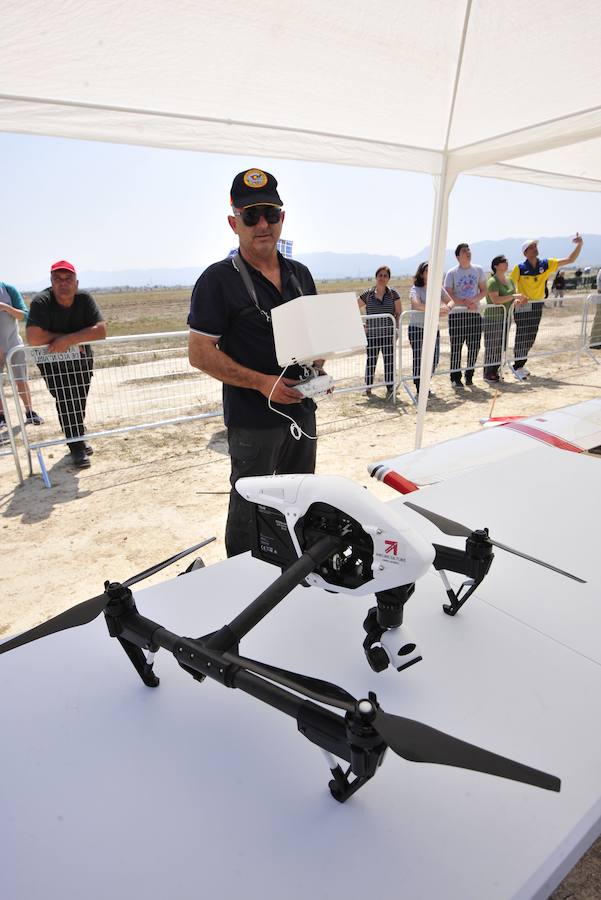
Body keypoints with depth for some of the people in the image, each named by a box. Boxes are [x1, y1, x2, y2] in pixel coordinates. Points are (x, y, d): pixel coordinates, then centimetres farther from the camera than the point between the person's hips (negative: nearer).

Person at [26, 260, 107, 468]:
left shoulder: (85, 299, -14)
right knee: (65, 402, -9)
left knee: (80, 402, 13)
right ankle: (77, 447, 4)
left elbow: (101, 330, -25)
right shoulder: (41, 301, -21)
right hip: (52, 360, -3)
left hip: (81, 358, 3)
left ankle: (79, 438, 35)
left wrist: (68, 339, -31)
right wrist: (68, 338, -23)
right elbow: (33, 337, -31)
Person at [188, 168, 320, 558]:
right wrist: (262, 383, -21)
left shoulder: (300, 274, 10)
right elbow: (200, 352, -12)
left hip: (302, 410, 7)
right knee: (250, 513, 6)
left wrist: (317, 366, -3)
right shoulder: (219, 279, -9)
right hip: (253, 420, -6)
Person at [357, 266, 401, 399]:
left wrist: (396, 329, -5)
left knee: (389, 359, 3)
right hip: (371, 332, 0)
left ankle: (390, 386, 11)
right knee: (371, 359, 7)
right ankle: (368, 386, 20)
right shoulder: (367, 294, 2)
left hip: (388, 333, 0)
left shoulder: (393, 294, 4)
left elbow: (398, 314, 5)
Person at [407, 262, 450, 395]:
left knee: (434, 358, 5)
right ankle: (419, 388, 12)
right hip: (417, 328, -5)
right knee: (419, 359, -4)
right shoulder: (416, 289, -7)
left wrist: (446, 306, -24)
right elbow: (417, 305, -27)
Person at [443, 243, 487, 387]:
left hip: (475, 313, 3)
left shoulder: (478, 270, 10)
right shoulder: (452, 273, 0)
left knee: (474, 346, 4)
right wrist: (465, 303, -14)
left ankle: (469, 375, 19)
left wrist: (473, 300, -9)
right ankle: (455, 377, 7)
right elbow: (448, 296, -6)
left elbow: (484, 291, 10)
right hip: (456, 314, -3)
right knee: (456, 347, -3)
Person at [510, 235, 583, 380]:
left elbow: (570, 260, 4)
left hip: (538, 305, 5)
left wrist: (579, 245, -8)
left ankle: (520, 364, 21)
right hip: (523, 305, -5)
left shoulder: (546, 264, 2)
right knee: (521, 336, -6)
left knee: (531, 337, 9)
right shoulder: (520, 268, -10)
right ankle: (517, 366, 2)